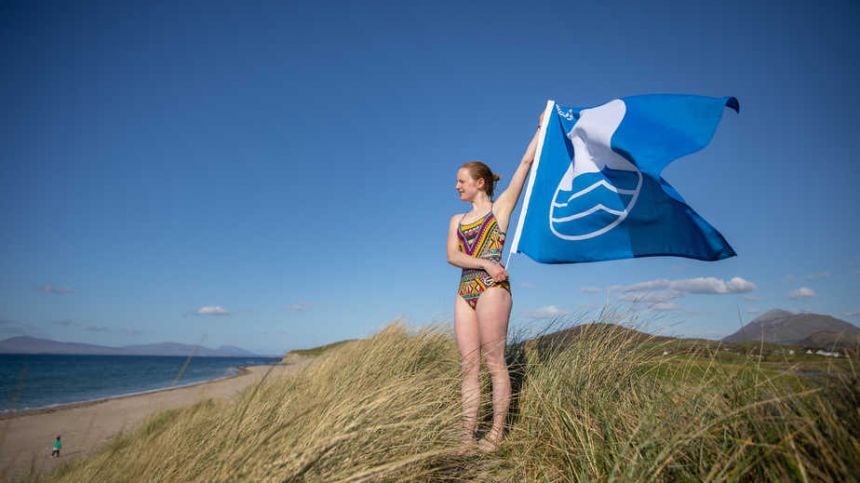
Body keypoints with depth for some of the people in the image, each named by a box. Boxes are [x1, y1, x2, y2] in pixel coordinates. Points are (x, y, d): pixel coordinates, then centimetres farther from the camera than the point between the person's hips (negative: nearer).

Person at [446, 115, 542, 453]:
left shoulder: (500, 207, 9)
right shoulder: (457, 220, 21)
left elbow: (526, 162, 5)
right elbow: (452, 256, 4)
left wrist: (542, 127, 9)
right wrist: (485, 263, -11)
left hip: (492, 288, -5)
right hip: (465, 292, 5)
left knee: (494, 362, -5)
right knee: (468, 365, 2)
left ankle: (497, 432, 3)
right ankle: (467, 436, 6)